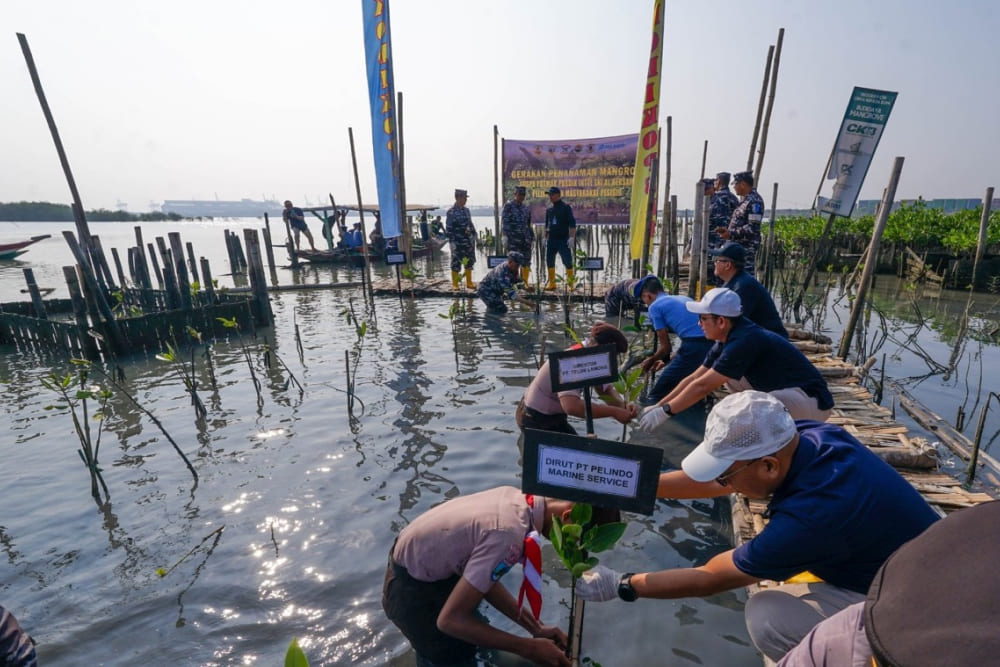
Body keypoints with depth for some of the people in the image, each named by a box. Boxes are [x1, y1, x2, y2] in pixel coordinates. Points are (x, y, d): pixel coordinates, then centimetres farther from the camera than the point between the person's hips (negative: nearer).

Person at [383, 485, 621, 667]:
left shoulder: (518, 498, -9)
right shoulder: (510, 536, -35)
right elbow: (450, 620, -28)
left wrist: (535, 627, 1)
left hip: (422, 564, 8)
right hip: (410, 591, -8)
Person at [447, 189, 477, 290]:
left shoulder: (466, 210, 12)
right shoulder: (451, 212, -9)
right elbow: (449, 228, -11)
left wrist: (473, 235, 12)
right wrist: (452, 242, -15)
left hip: (469, 242, 7)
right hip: (458, 243, -7)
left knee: (469, 262, 10)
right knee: (456, 263, 0)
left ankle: (469, 282, 21)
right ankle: (454, 284, 9)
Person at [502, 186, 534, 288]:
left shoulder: (526, 208, 17)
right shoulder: (508, 206, 0)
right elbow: (504, 221, -7)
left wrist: (531, 236, 16)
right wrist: (506, 235, -15)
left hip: (525, 239, 6)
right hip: (513, 239, -6)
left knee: (526, 261, 6)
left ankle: (525, 281, 14)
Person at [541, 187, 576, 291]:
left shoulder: (566, 207, -4)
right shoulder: (549, 209, 12)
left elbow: (572, 223, -9)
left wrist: (571, 237, -17)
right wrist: (545, 237, 17)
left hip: (563, 239, -5)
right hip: (551, 240, 5)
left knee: (567, 262, -3)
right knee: (549, 262, 6)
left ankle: (570, 282, 7)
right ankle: (551, 283, 17)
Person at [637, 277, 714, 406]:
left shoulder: (655, 306, 7)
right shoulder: (683, 298, 30)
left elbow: (666, 346, 7)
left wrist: (651, 360, 27)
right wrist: (668, 360, 38)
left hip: (694, 347, -8)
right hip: (712, 344, 8)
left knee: (655, 397, 5)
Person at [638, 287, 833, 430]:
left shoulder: (744, 341, -26)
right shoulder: (728, 340, 1)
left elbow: (702, 386, -26)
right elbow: (694, 378, 5)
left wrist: (665, 412, -17)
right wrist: (657, 406, 4)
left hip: (813, 400, -9)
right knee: (728, 375, 7)